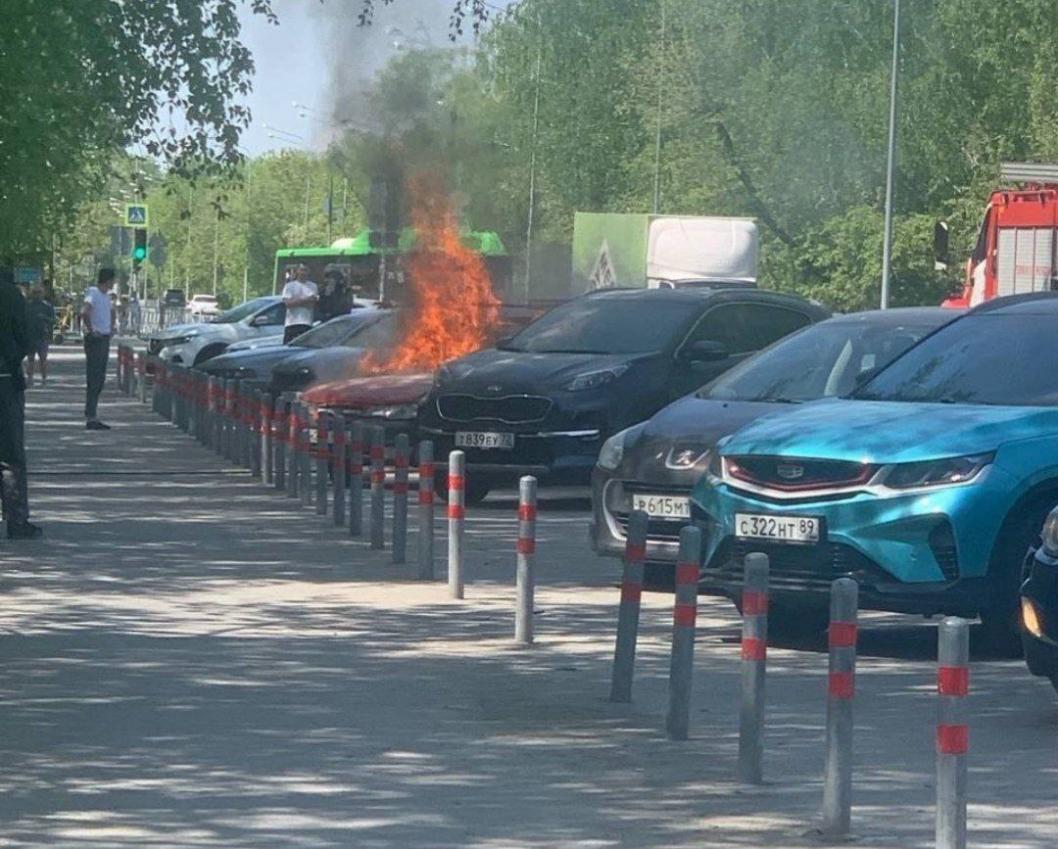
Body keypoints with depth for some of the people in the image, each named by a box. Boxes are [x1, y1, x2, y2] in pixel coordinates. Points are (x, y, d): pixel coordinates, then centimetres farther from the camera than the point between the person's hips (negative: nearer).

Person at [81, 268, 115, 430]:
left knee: (100, 380, 12)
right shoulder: (93, 293, -13)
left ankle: (93, 416, 16)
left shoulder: (106, 295, 16)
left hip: (105, 339, 10)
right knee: (94, 380, -9)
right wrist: (91, 330, -22)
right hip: (95, 339, -10)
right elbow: (84, 312, -30)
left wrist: (111, 328, 25)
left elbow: (111, 311, 37)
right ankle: (91, 418, -9)